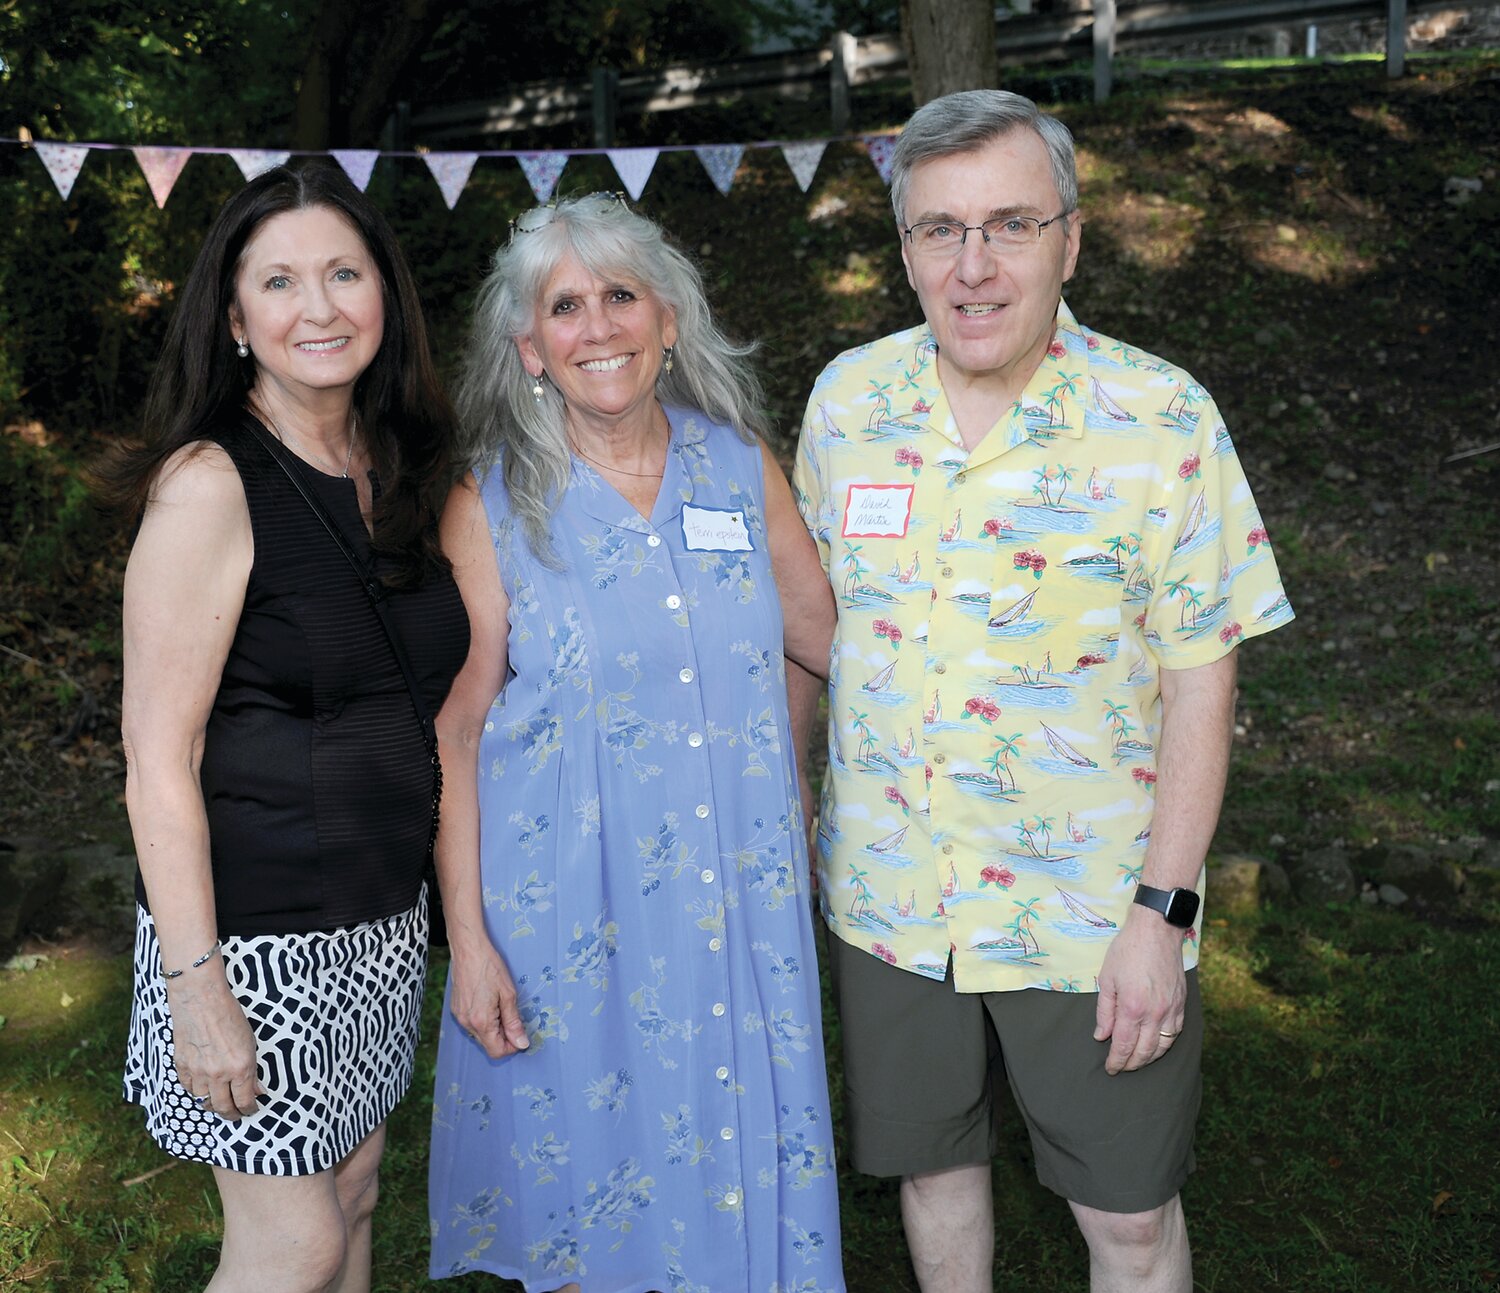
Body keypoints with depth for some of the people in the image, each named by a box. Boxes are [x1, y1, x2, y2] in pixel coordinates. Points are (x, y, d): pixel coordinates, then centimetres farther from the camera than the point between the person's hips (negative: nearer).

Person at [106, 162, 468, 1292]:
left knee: (353, 1198, 18)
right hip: (257, 931, -7)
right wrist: (195, 984, -19)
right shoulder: (210, 484, -16)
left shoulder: (398, 477, 6)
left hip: (383, 920, 7)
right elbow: (158, 758, -17)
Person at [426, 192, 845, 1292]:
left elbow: (832, 635, 12)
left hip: (739, 899, 3)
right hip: (573, 907, -2)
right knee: (585, 1203, 12)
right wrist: (468, 939, -7)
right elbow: (456, 730, -5)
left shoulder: (741, 466, 1)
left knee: (743, 1172, 13)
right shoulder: (494, 507, -6)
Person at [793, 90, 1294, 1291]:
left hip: (1091, 912, -2)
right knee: (932, 1160, 20)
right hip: (890, 897, 3)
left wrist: (1163, 911, -14)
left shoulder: (1164, 418, -13)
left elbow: (1201, 674, -11)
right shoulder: (847, 398, -2)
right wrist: (793, 813, 8)